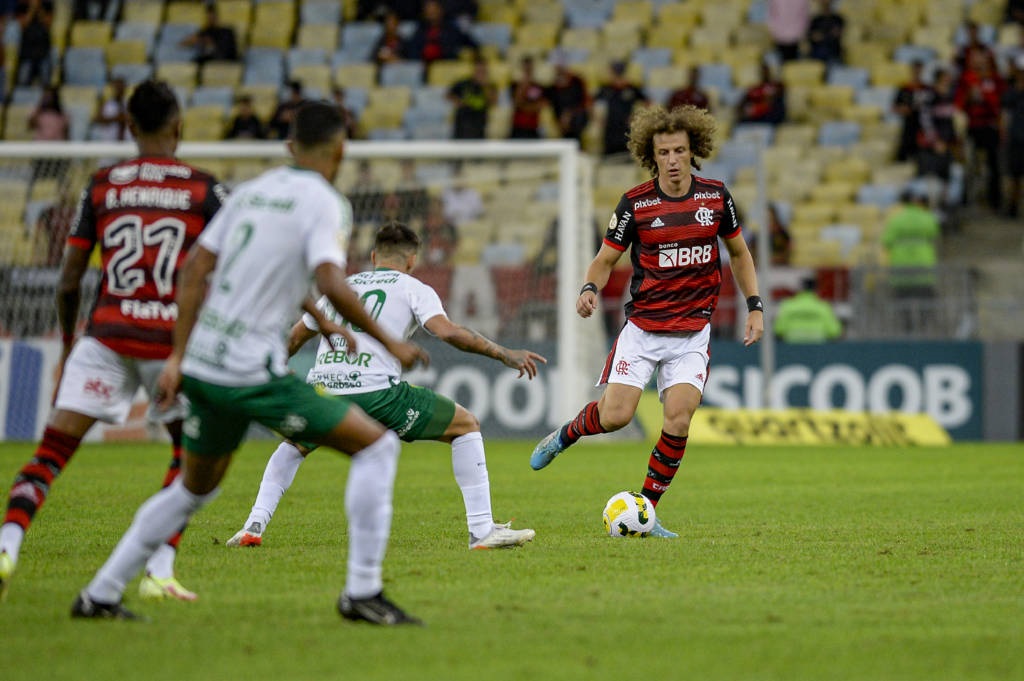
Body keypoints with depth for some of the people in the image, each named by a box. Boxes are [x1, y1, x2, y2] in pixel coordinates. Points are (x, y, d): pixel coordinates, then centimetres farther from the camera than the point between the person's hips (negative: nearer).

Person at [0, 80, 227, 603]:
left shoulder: (101, 186, 6)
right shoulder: (203, 189, 2)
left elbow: (69, 279, 8)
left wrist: (67, 345, 20)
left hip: (106, 336, 1)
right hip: (174, 340, -1)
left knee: (53, 447, 1)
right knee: (189, 454, 16)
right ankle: (159, 571, 4)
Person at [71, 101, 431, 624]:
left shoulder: (251, 191, 13)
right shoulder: (323, 203, -7)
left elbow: (194, 271, 11)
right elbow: (332, 285, -22)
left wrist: (178, 357, 12)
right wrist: (389, 343, -12)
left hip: (202, 365, 8)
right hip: (252, 373, -8)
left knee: (194, 489, 27)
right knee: (376, 446, -1)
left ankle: (98, 596, 28)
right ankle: (362, 592, -5)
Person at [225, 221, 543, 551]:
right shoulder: (413, 288, 13)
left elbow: (294, 339, 40)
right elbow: (447, 331, -6)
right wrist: (504, 354, -1)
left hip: (321, 390, 4)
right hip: (376, 391, -4)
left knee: (295, 445, 36)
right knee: (466, 425, 12)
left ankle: (253, 526, 18)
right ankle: (482, 530, 4)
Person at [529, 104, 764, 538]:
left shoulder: (716, 196, 1)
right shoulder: (635, 203, -7)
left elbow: (738, 252, 16)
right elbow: (605, 260, 0)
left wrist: (755, 306, 9)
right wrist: (590, 289, -22)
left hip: (693, 331, 2)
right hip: (642, 327, -2)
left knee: (678, 420, -12)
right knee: (615, 416, -11)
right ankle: (563, 436, 23)